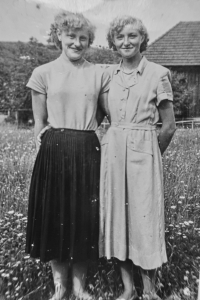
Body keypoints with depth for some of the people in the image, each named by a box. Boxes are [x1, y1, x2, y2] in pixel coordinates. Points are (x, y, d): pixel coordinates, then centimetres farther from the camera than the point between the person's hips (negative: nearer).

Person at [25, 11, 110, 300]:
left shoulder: (99, 74, 6)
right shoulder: (44, 73, 3)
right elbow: (39, 122, 6)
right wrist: (46, 150, 4)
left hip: (88, 153, 1)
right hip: (54, 153, 0)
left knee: (85, 217, 7)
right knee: (54, 216, 7)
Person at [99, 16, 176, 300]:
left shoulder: (158, 74, -2)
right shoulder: (108, 74, 10)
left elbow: (169, 127, 0)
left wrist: (151, 155, 7)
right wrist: (116, 143, 11)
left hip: (143, 151, -4)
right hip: (112, 150, 4)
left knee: (145, 217, 3)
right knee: (116, 216, 8)